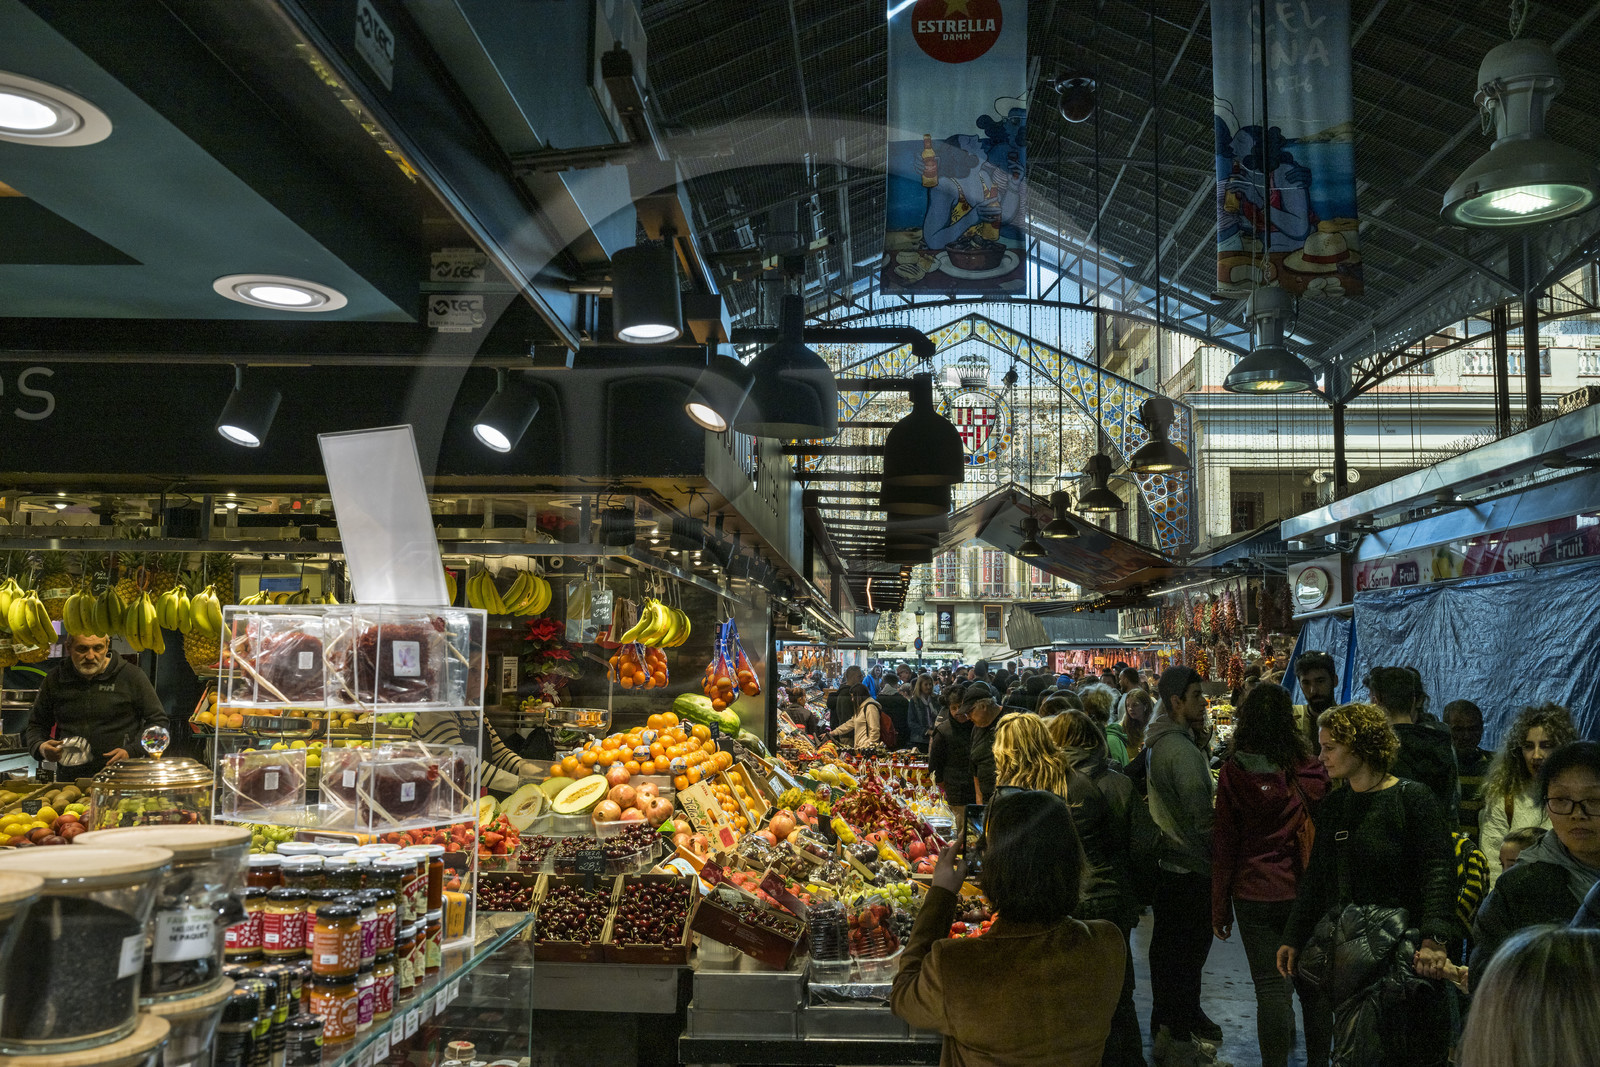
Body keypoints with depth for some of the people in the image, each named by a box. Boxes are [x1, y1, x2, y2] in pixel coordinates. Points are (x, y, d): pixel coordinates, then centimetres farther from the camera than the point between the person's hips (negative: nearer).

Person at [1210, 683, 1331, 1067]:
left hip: (1256, 895, -2)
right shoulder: (1312, 769, -7)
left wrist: (1220, 906, 4)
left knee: (1272, 988, 3)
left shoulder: (1234, 772, -10)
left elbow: (1224, 843, -5)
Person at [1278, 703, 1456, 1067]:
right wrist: (1293, 939, 16)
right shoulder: (1332, 806, 13)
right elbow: (1315, 877, 18)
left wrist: (1434, 939, -24)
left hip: (1402, 949, -6)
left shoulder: (1412, 798, -6)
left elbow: (1438, 872, -13)